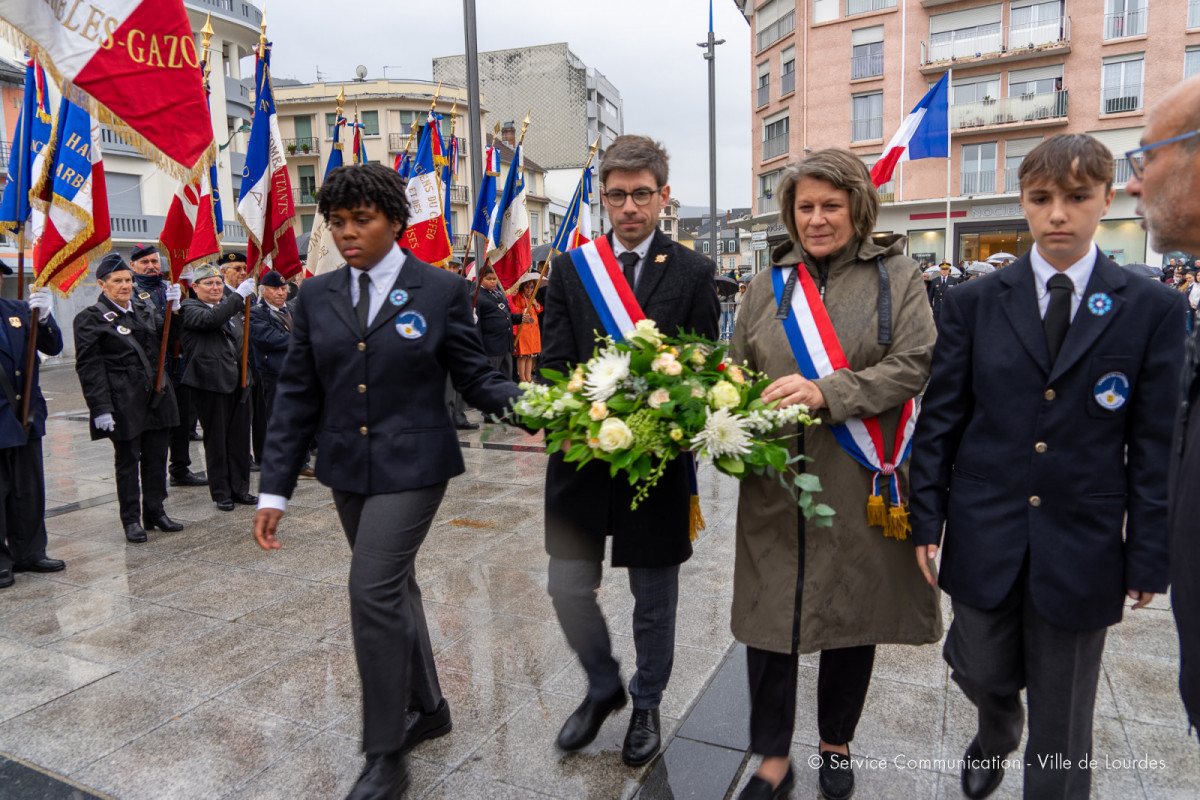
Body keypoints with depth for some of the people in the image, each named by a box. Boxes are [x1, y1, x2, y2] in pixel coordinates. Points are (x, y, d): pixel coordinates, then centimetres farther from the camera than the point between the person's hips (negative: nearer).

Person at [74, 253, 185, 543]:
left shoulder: (144, 308, 11)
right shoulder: (90, 319, -6)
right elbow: (89, 367, -10)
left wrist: (172, 309, -5)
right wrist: (101, 409, -16)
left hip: (157, 397, 5)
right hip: (124, 404, -5)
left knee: (156, 458, 12)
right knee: (128, 461, 5)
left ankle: (155, 512, 25)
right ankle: (131, 519, 17)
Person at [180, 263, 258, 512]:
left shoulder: (230, 304, 17)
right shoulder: (189, 308, -3)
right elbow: (211, 319, -25)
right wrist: (239, 294, -26)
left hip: (238, 380, 6)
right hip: (211, 382, -6)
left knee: (240, 436, 9)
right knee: (216, 439, 3)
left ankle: (240, 488, 19)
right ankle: (221, 493, 13)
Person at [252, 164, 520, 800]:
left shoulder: (442, 290, -5)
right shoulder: (316, 296, 6)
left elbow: (475, 378, -3)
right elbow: (297, 395, 5)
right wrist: (275, 487, 2)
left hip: (412, 464, -5)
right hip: (347, 467, 5)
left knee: (373, 590, -10)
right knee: (393, 586, 16)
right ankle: (427, 707, 37)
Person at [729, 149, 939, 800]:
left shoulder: (896, 276, 2)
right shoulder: (768, 284, 10)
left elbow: (914, 366, -10)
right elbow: (739, 373, 12)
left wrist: (827, 392, -22)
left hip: (859, 483, -1)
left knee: (853, 612, 13)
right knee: (769, 613, 4)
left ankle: (836, 744, 37)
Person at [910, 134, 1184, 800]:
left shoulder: (1153, 310, -2)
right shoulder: (973, 303, -1)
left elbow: (1155, 442, -1)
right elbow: (940, 419, 0)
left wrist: (1148, 555, -3)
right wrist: (926, 519, -2)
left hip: (1082, 548, 0)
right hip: (984, 537, 1)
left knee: (1062, 727, 13)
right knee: (983, 675, 16)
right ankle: (997, 731, 51)